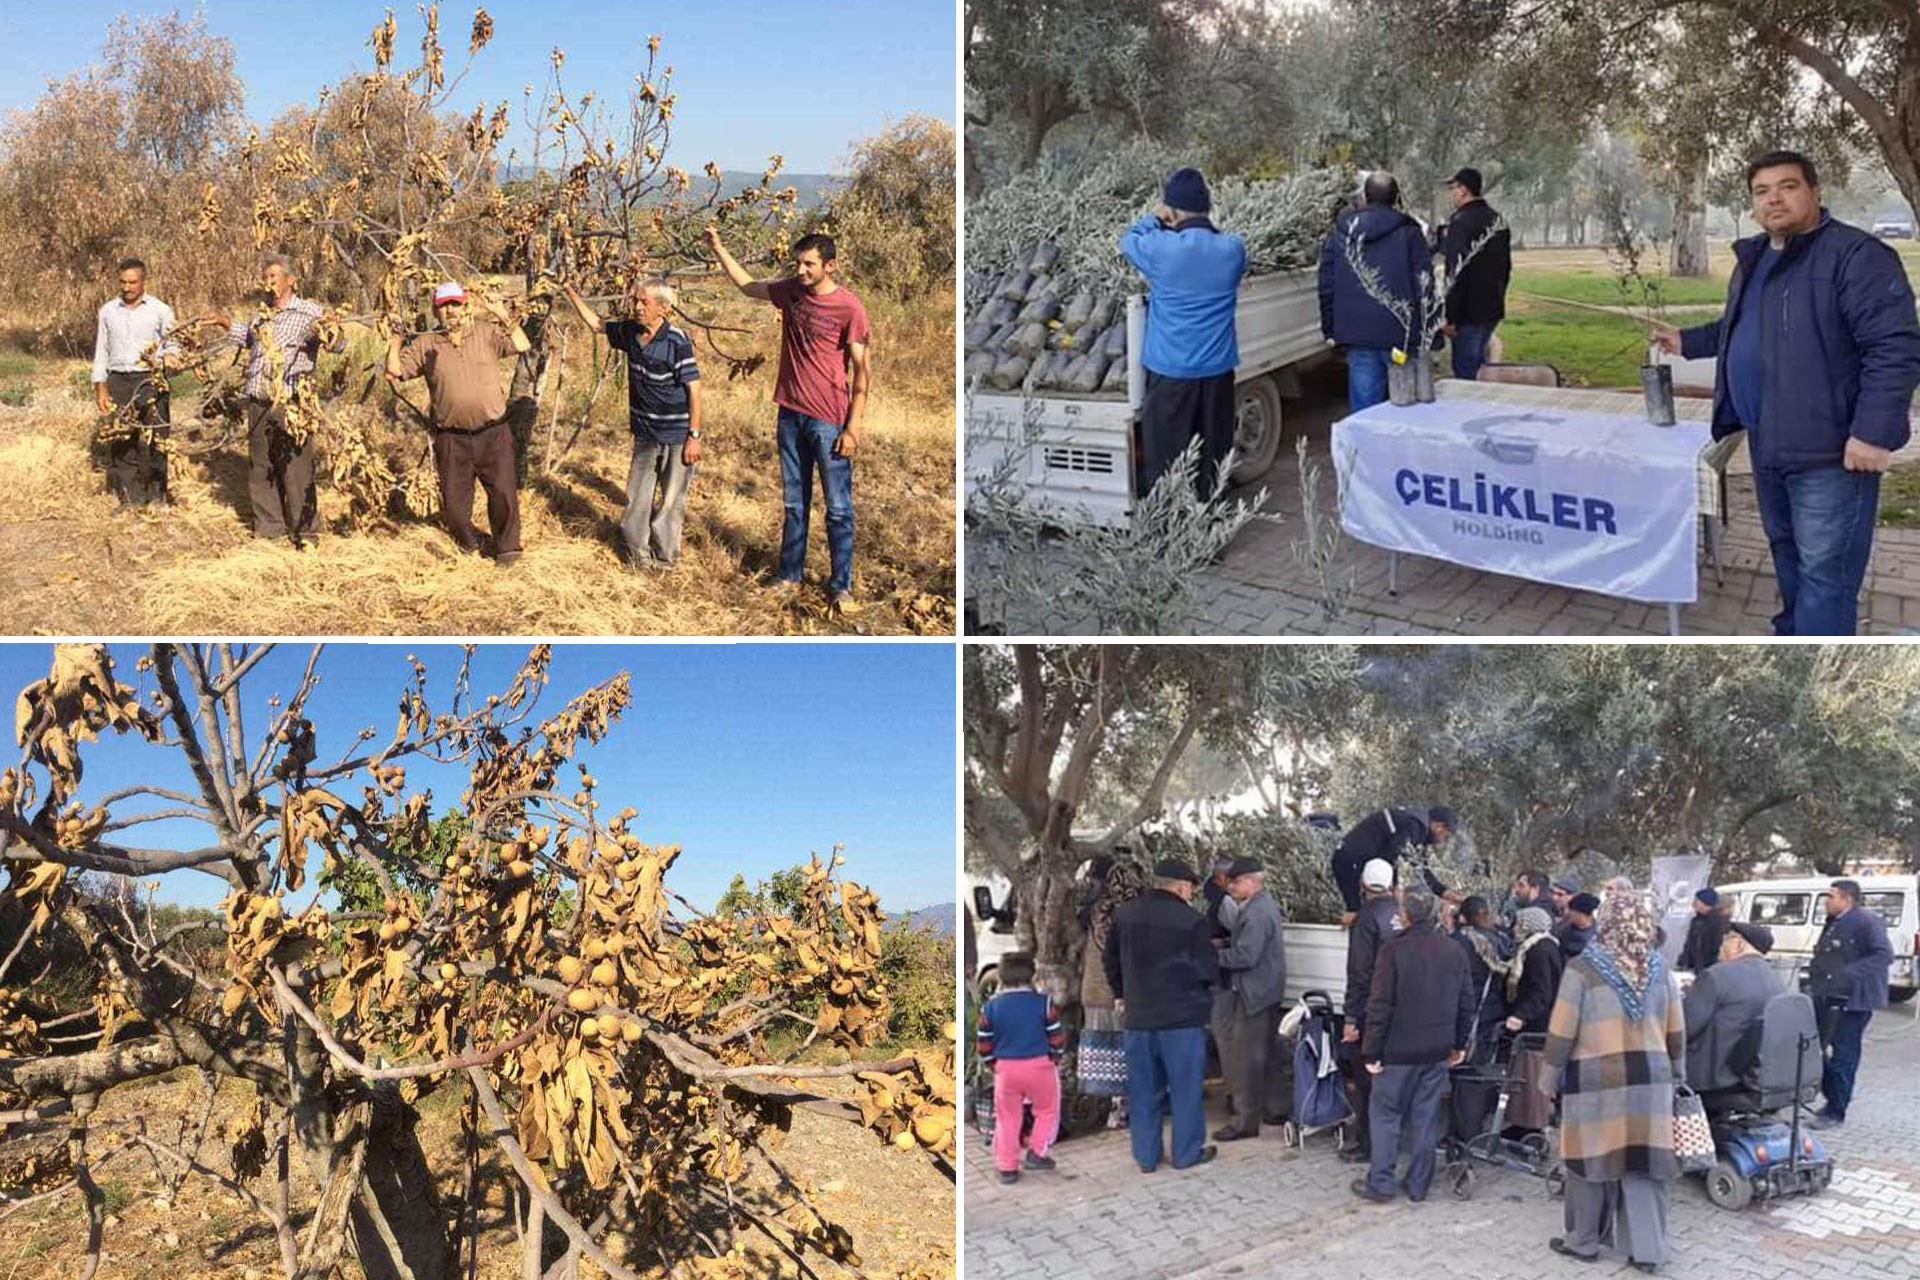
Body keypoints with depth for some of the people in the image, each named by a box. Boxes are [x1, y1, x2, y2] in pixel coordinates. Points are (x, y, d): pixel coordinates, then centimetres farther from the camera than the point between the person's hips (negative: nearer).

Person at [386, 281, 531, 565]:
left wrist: (503, 316, -16)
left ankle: (507, 547, 15)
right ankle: (468, 544, 29)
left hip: (493, 432, -1)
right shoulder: (425, 345, 7)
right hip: (452, 438, 1)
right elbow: (394, 373, 4)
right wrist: (395, 340, -6)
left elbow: (522, 346, -10)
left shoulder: (487, 333, 4)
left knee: (503, 491, -1)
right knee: (454, 499, 6)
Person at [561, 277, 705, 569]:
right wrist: (572, 294, 13)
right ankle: (637, 553, 25)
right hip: (645, 432, 6)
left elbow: (693, 389, -16)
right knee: (637, 496, 12)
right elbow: (596, 324, 21)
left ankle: (664, 556, 17)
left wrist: (694, 436, -17)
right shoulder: (630, 332, 2)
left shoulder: (677, 341, -17)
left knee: (672, 498, 4)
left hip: (676, 435, -6)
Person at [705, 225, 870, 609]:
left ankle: (841, 585, 11)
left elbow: (863, 371, -12)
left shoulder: (849, 308, -14)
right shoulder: (792, 291, 4)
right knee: (793, 502, 15)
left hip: (829, 420, -6)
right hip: (790, 414, 6)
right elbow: (747, 285, 24)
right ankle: (790, 574, 26)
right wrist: (718, 250, 19)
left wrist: (853, 428, -14)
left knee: (838, 508, 2)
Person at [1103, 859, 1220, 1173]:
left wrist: (1120, 995, 26)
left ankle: (1146, 1156, 18)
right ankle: (1187, 1153, 16)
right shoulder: (1191, 921, -13)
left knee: (1143, 1089, 12)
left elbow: (1111, 959, 13)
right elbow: (1208, 972, -8)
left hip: (1138, 1017, 4)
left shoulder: (1124, 915, 3)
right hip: (1182, 1017, -4)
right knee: (1185, 1087, 9)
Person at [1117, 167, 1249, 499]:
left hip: (1170, 369, -3)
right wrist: (1201, 223, 14)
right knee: (1213, 454, 14)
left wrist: (1155, 218, 17)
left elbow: (1129, 241, 5)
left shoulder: (1160, 248, -15)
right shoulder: (1233, 248, -6)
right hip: (1218, 368, 3)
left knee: (1164, 456, 6)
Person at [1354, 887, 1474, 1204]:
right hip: (1438, 1050, 5)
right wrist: (1459, 1044, 19)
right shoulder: (1454, 951, 3)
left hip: (1399, 1050, -5)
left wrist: (1371, 1050, -8)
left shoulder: (1394, 950, -14)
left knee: (1385, 1114, 6)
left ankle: (1379, 1184, 9)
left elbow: (1380, 1005, -14)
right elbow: (1466, 1002, 9)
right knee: (1426, 1118, 11)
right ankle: (1418, 1186, 16)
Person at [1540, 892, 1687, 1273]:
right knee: (1643, 1161, 8)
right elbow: (1676, 1031, 11)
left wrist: (1549, 1077, 2)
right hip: (1650, 1078, 4)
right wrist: (1676, 1074, 23)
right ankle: (1647, 1249, 11)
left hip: (1596, 1080, -4)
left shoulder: (1583, 969, -10)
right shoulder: (1660, 969, 3)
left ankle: (1583, 1241, 20)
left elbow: (1562, 1032, -8)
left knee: (1593, 1157, 7)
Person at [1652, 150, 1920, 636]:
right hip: (1769, 442, 9)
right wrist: (1687, 341, 21)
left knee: (1823, 569, -6)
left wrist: (1874, 431, -25)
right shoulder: (1753, 259, 13)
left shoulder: (1856, 256, -15)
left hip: (1828, 448, -9)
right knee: (1785, 549, 21)